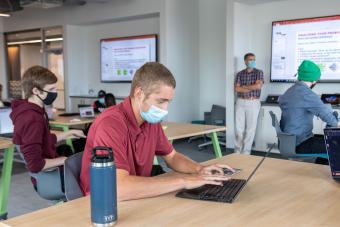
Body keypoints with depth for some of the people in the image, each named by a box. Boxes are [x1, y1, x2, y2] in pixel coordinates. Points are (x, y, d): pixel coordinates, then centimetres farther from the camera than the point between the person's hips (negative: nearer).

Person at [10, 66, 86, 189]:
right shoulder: (32, 119, -27)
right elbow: (35, 165, -29)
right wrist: (65, 160, -19)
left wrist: (70, 133, 16)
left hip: (48, 169, 10)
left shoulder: (34, 110, 5)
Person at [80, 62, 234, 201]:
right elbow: (119, 188, -35)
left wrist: (199, 170, -5)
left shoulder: (151, 120, 0)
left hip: (137, 201, 7)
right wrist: (184, 181, -28)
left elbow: (171, 156, 15)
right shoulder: (110, 124, -25)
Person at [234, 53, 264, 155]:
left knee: (250, 128, -1)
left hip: (253, 103, -2)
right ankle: (238, 150, 12)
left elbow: (259, 86, -13)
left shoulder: (259, 72, 2)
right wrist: (251, 88, -10)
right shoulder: (239, 74, 9)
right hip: (240, 102, 2)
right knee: (239, 127, 2)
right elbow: (236, 88, -3)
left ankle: (246, 151, 7)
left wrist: (244, 86, -5)